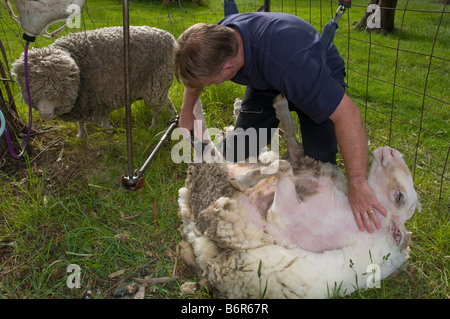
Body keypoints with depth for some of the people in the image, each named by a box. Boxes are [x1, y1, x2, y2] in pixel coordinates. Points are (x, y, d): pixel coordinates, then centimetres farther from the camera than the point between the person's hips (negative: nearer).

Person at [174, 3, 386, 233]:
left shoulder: (287, 63, -48)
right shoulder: (217, 36, -26)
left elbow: (348, 113, -45)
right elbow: (195, 72, 1)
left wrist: (357, 184, -44)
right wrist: (186, 112, 2)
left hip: (321, 78, -5)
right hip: (265, 79, 6)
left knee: (319, 159, -17)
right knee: (239, 148, -5)